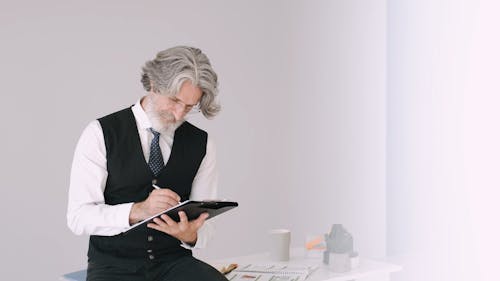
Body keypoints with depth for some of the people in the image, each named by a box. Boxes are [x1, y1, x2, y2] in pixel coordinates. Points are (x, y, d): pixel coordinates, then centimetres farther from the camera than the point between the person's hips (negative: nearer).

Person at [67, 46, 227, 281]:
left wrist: (190, 235, -18)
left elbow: (203, 224, 6)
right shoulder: (101, 134, -4)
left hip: (174, 261, 3)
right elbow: (78, 217, -10)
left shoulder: (201, 144, 4)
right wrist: (137, 211, -26)